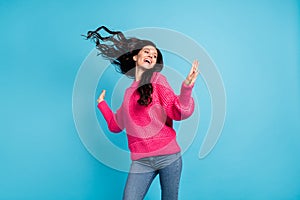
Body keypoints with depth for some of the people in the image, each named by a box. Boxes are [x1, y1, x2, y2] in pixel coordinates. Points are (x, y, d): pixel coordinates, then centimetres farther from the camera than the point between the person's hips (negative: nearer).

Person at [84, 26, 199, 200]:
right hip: (140, 161, 3)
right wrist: (102, 103, 24)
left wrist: (187, 87, -25)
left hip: (169, 156, -3)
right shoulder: (128, 90, 14)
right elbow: (116, 125, 21)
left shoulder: (157, 79, 2)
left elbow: (179, 112, -10)